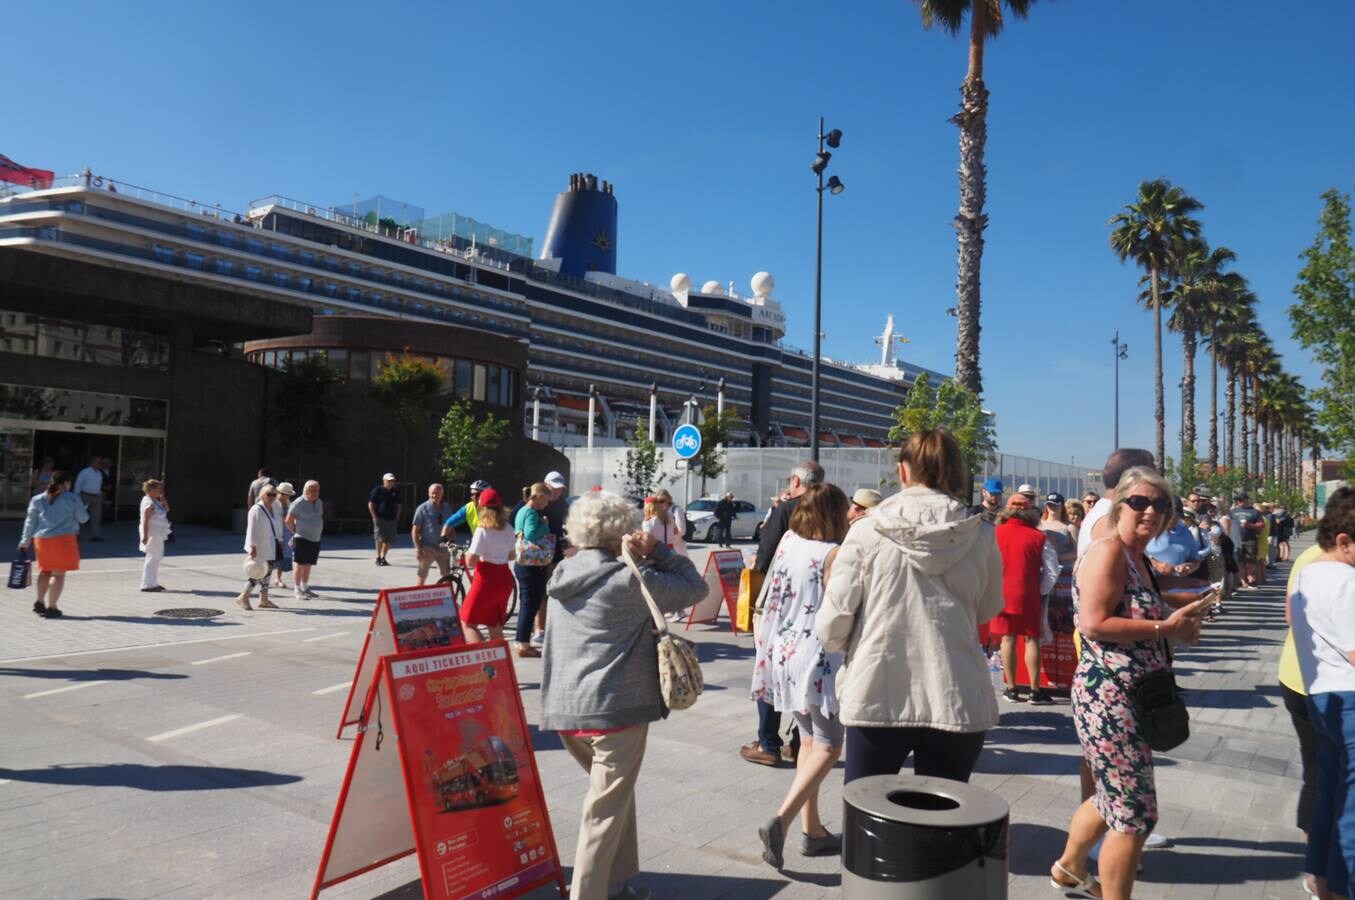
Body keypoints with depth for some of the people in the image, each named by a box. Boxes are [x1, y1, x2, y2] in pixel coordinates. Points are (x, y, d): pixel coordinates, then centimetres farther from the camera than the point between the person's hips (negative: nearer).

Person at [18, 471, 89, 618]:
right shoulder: (72, 498, -2)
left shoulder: (37, 499, 9)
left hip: (42, 539, 5)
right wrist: (86, 511, 25)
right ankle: (51, 607, -2)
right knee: (58, 574, 0)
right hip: (63, 539, -5)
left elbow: (30, 522, 10)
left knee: (45, 571, 22)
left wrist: (25, 541, 15)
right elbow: (83, 518, 4)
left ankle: (39, 601, 23)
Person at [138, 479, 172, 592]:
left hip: (158, 534, 10)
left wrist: (162, 497, 8)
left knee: (156, 558, 16)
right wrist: (145, 536, -25)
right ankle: (147, 585, -1)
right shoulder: (149, 504, -18)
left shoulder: (155, 501, 10)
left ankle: (153, 583, 26)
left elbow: (166, 509, 19)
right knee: (152, 558, -6)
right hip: (152, 534, -10)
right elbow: (145, 521, -22)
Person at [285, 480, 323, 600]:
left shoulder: (319, 502, 10)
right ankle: (298, 591, 1)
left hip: (316, 539, 7)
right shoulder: (299, 503, -11)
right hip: (302, 539, -7)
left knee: (308, 565, 13)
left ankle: (305, 588, 22)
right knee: (300, 565, -4)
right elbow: (289, 521, -8)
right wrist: (296, 532, 2)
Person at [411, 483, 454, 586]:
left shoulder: (447, 508, 5)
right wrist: (418, 549, -13)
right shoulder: (423, 508, -7)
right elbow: (415, 530, -7)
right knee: (422, 577, 7)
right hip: (427, 548, -3)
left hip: (443, 548, 3)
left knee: (447, 576, 4)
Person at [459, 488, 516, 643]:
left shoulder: (482, 530, -16)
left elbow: (470, 561, -18)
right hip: (505, 578, 7)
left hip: (486, 579, -6)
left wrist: (468, 553, 1)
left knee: (468, 622, 3)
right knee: (495, 625, 18)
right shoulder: (508, 529, 4)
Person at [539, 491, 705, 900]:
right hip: (616, 708, -7)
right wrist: (655, 552, -5)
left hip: (564, 708, 8)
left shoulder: (565, 575, 7)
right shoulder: (629, 580, -12)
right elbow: (695, 587, -4)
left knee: (614, 794, 24)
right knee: (606, 810, 3)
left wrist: (639, 559, 6)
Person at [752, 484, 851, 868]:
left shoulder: (787, 544, 3)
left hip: (785, 653, 7)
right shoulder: (833, 554, -15)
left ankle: (812, 830, 23)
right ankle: (780, 821, -10)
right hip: (820, 659, -7)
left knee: (809, 741, 18)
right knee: (828, 746, 4)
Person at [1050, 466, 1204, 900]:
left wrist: (1179, 618, 7)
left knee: (1115, 798, 25)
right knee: (1135, 814, -2)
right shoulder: (1108, 551, -16)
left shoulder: (1137, 557, 13)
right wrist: (1166, 628, -18)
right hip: (1110, 700, -10)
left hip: (1129, 699, 11)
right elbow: (1094, 623, -24)